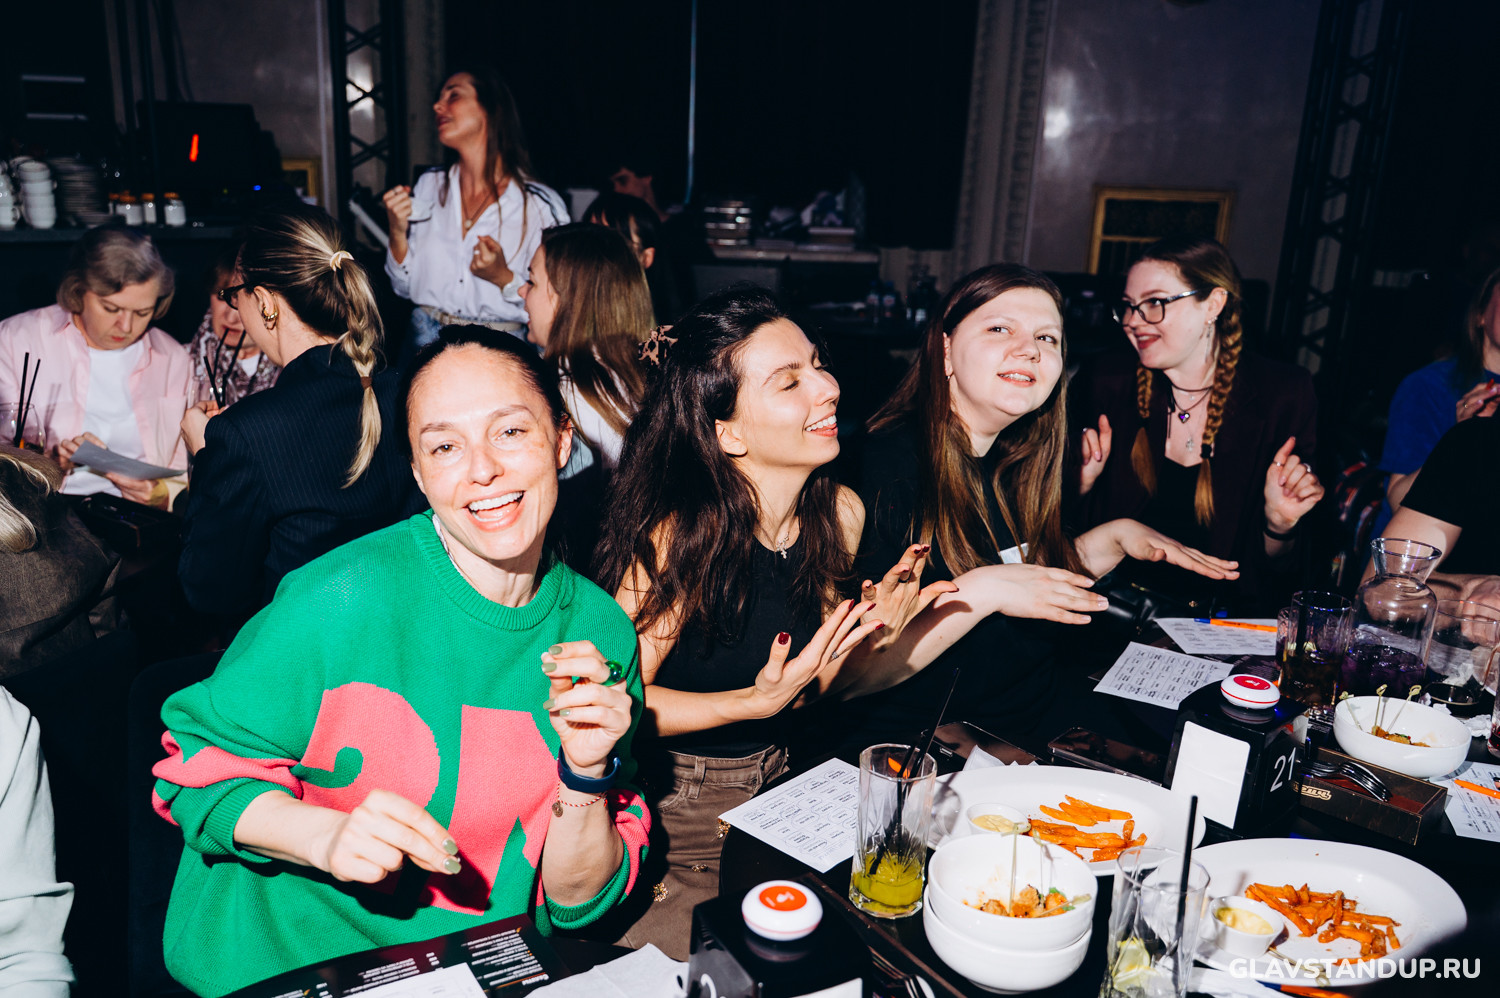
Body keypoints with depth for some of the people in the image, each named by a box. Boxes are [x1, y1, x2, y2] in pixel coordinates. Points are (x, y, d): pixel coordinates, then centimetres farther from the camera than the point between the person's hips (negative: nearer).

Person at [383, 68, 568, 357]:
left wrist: (504, 278, -16)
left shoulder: (542, 205, -3)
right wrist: (398, 235, -2)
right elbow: (404, 287, 14)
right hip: (425, 343, 3)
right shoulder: (429, 186, 10)